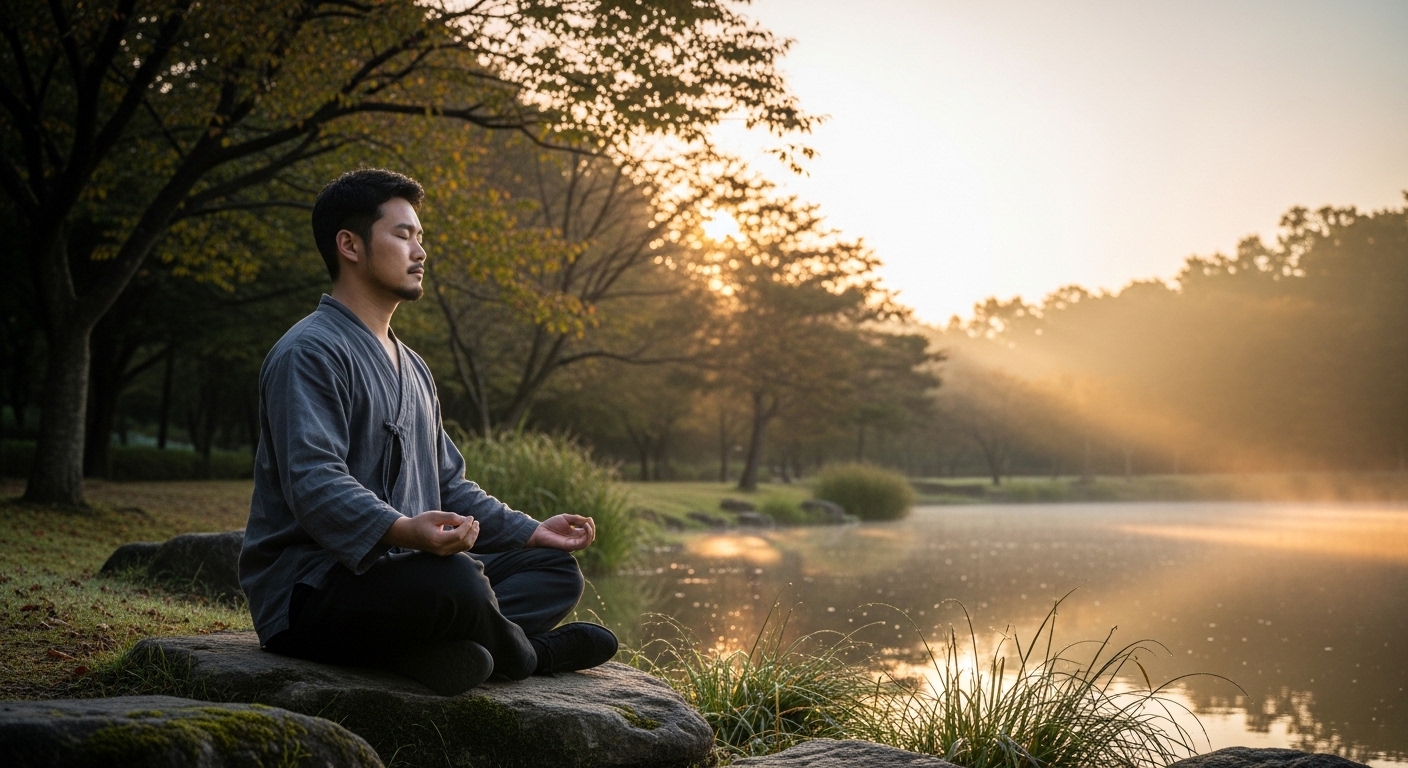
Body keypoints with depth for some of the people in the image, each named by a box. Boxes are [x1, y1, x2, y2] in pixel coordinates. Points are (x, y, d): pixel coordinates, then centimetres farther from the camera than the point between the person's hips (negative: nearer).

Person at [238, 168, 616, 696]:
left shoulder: (412, 369, 22)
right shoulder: (310, 352, -11)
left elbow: (447, 485, 25)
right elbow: (314, 482, -24)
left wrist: (532, 532, 14)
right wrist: (401, 530, -40)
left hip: (399, 572, 10)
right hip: (311, 588, -10)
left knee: (556, 568, 5)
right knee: (455, 581, -36)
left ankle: (450, 647, -21)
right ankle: (525, 656, -6)